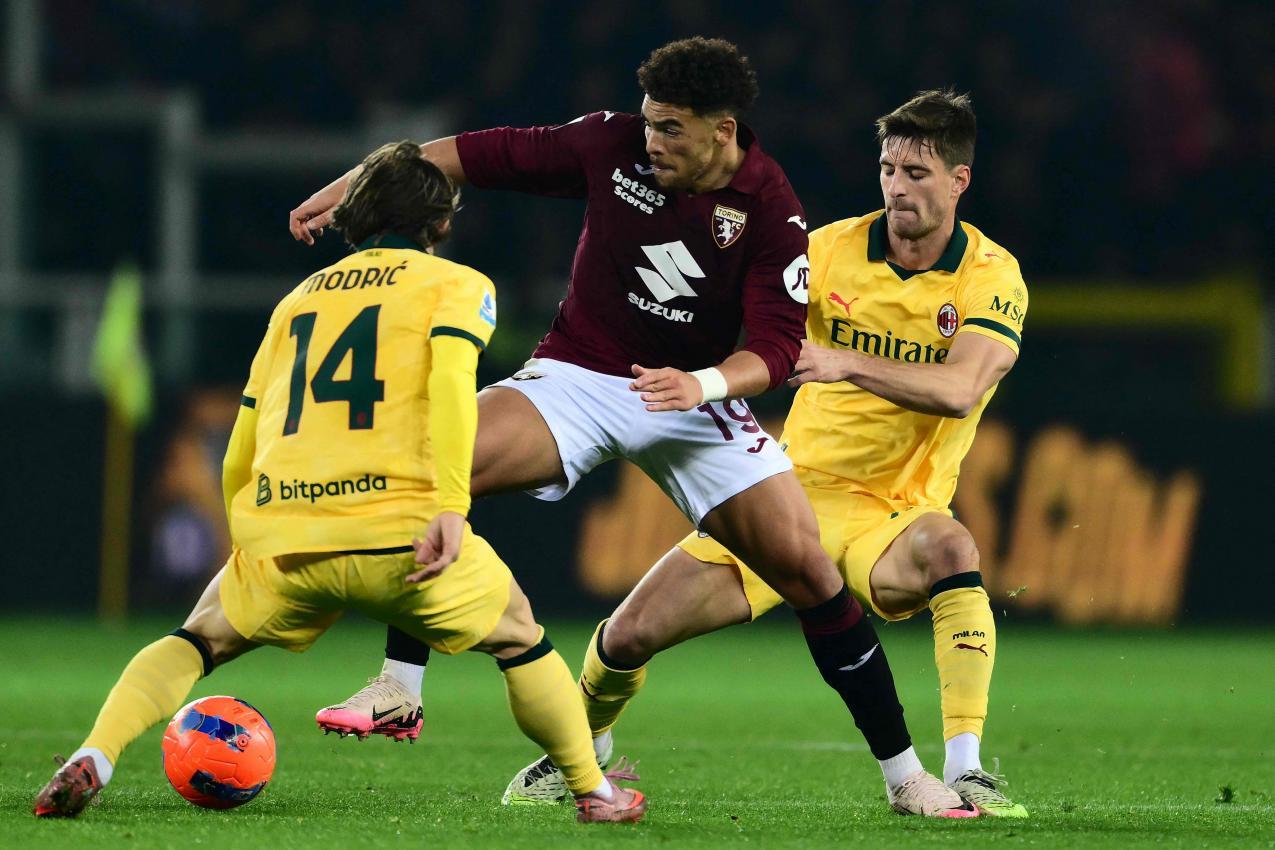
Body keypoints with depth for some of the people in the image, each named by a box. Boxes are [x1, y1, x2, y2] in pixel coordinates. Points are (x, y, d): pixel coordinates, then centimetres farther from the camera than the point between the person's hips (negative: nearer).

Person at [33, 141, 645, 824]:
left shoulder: (298, 298, 26)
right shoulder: (457, 283, 13)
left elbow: (238, 458, 22)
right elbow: (450, 379, -10)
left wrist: (250, 549, 32)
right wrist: (451, 507, -17)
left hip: (279, 537, 3)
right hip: (397, 528, -3)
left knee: (196, 641, 23)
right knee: (519, 641, 22)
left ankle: (93, 758, -1)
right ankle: (593, 792, 25)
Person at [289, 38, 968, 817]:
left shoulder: (770, 212, -15)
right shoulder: (615, 146, -10)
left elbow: (778, 344, -16)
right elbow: (486, 155, -1)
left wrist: (706, 384, -37)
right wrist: (352, 187, -3)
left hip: (693, 397, -1)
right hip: (579, 375, 1)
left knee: (805, 564, -11)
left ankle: (904, 773, 2)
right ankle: (398, 687, -15)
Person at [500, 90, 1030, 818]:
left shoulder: (993, 276, -11)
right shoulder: (834, 248, -3)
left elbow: (960, 390, -28)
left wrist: (847, 363, -41)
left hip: (890, 516, -3)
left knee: (950, 549, -39)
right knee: (632, 632, -4)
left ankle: (964, 774, -37)